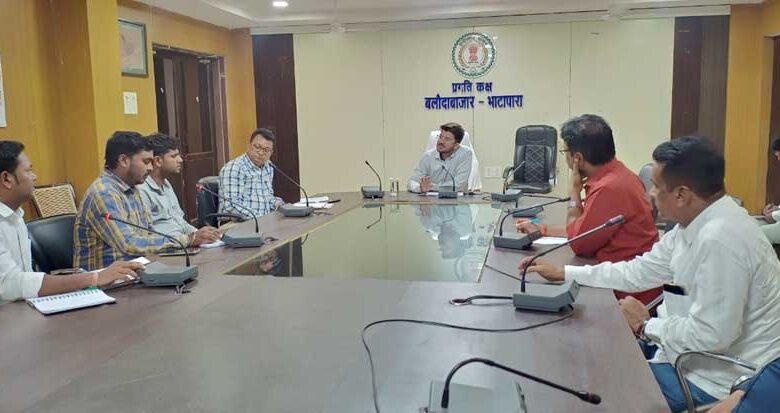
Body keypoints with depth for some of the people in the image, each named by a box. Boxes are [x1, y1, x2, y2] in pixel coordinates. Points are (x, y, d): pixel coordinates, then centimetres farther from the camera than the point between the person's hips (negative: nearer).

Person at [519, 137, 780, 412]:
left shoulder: (720, 239, -30)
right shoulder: (697, 223, 0)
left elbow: (710, 335, -30)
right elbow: (639, 272, 8)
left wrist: (646, 326, -12)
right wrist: (561, 273, 9)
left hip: (715, 380, -8)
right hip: (698, 350, 8)